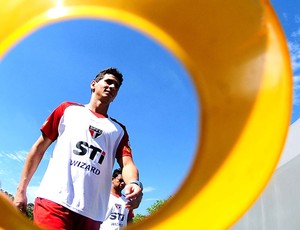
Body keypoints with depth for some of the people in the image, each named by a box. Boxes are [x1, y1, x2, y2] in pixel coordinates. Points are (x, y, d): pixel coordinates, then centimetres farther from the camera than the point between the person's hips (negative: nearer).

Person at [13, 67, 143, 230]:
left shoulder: (119, 130, 19)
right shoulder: (68, 109, 15)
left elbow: (126, 163, 3)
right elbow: (39, 147, 13)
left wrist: (133, 183, -21)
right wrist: (21, 190, 6)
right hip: (53, 201, -2)